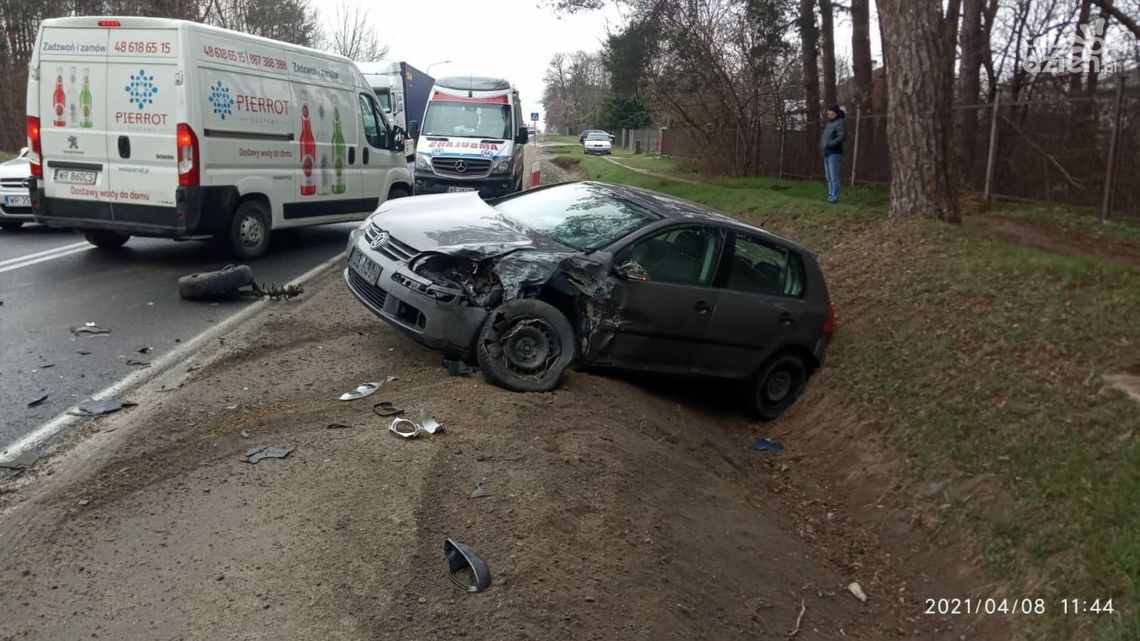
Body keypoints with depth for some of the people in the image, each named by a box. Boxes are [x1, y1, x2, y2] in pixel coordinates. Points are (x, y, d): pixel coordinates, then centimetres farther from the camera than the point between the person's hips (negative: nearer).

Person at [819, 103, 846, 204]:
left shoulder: (840, 122, -7)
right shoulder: (829, 123, 19)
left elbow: (842, 137, -18)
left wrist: (831, 143, -24)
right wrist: (822, 146, 10)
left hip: (834, 153, -9)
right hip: (827, 153, 9)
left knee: (834, 176, -11)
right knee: (828, 177, 10)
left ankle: (834, 197, -10)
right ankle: (830, 195, 15)